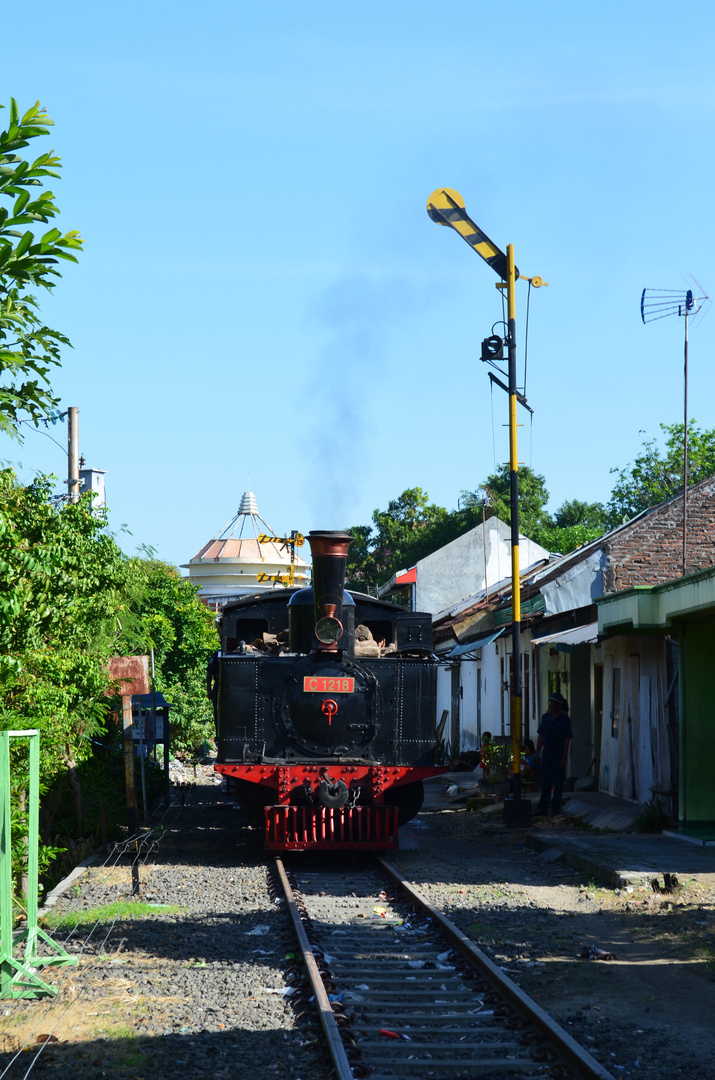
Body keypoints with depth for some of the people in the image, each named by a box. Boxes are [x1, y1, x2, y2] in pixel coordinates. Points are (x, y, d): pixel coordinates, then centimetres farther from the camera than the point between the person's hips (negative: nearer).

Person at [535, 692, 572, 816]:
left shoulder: (564, 719, -5)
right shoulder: (545, 717, 9)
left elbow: (567, 739, -8)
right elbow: (541, 736, 13)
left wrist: (564, 757, -14)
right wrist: (537, 753, 8)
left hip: (558, 753, -5)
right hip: (546, 752, 5)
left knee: (558, 781, 1)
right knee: (545, 780, 4)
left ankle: (555, 807, 7)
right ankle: (543, 807, 5)